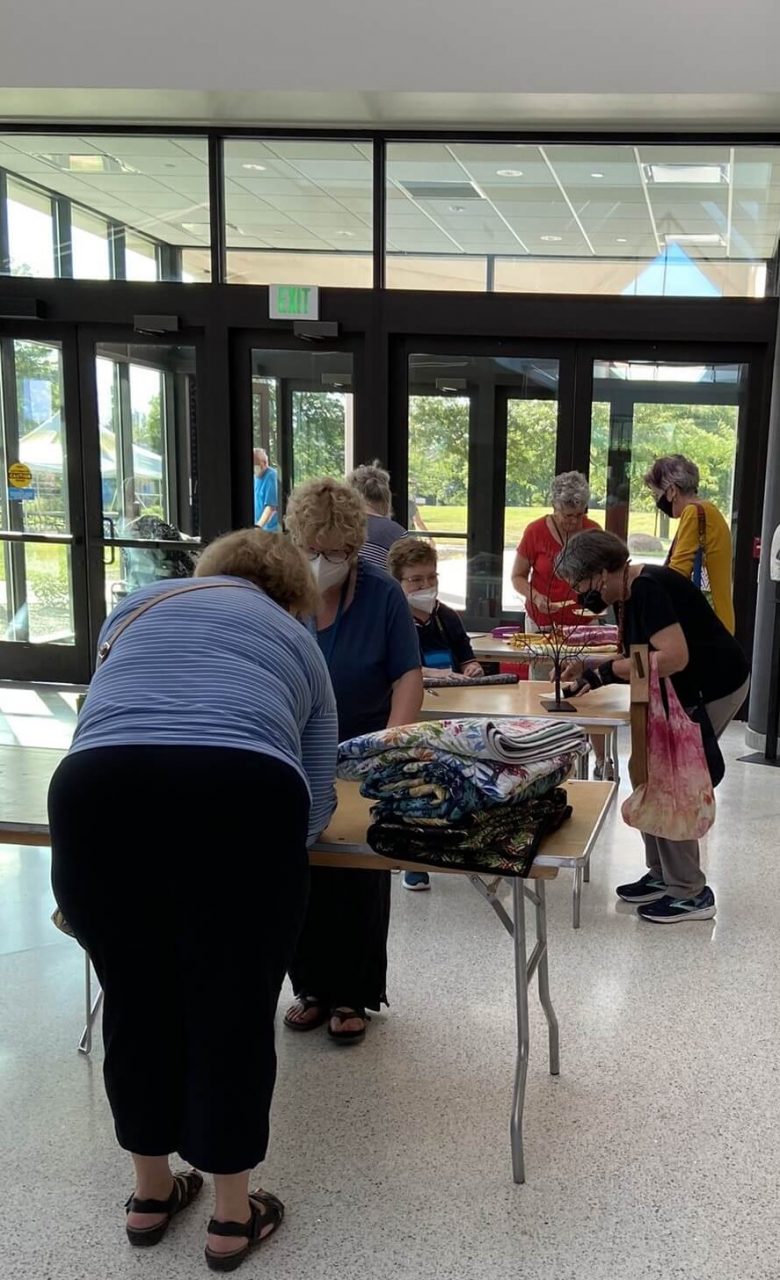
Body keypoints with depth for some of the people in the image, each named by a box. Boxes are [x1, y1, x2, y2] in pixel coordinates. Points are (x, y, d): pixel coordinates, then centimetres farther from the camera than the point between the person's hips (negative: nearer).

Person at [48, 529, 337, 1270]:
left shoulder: (140, 605, 33)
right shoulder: (297, 642, 29)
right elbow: (314, 801, 22)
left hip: (97, 789, 2)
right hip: (242, 795, -2)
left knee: (135, 1001, 21)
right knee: (234, 1010, 16)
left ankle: (150, 1194, 40)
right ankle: (233, 1216, 32)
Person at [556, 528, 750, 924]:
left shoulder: (648, 589, -23)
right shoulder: (629, 592, 7)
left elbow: (674, 656, -32)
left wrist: (609, 670, -26)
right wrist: (590, 667, -2)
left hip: (712, 690, -10)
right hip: (687, 692, 10)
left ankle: (690, 894, 2)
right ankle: (663, 875, 22)